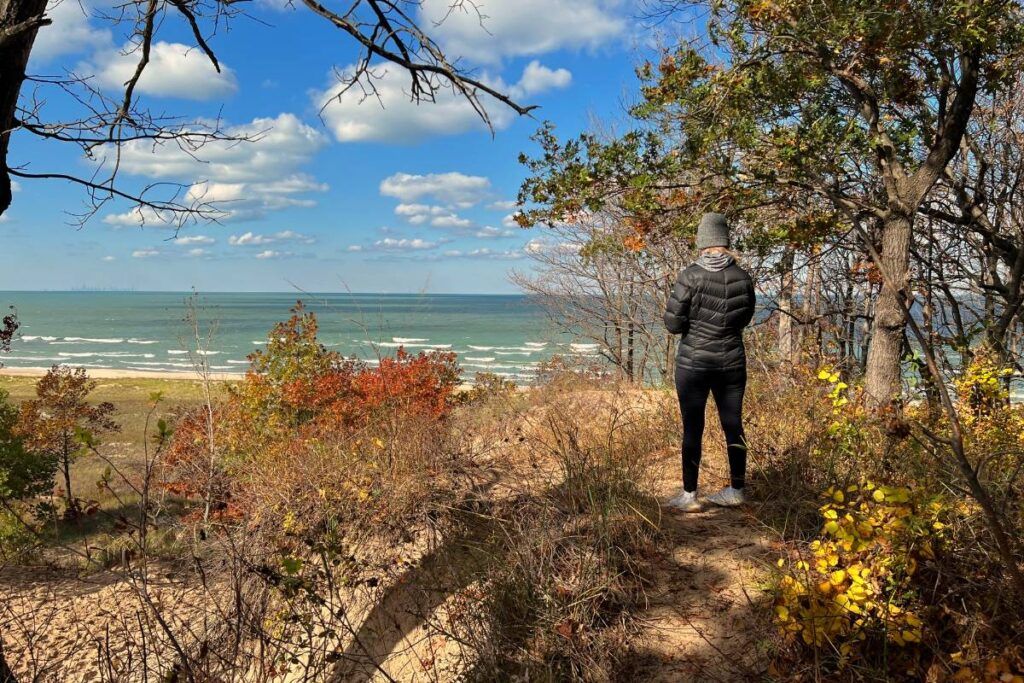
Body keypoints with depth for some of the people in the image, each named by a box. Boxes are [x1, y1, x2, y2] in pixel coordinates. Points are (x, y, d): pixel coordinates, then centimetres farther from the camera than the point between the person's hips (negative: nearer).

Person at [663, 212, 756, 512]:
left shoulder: (690, 276, -15)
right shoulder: (743, 278, -3)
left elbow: (672, 324, -12)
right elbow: (745, 319, 12)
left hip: (694, 362, -3)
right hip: (732, 362, 4)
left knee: (693, 428, 4)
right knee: (733, 425, 12)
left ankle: (689, 496, 10)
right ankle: (736, 491, 23)